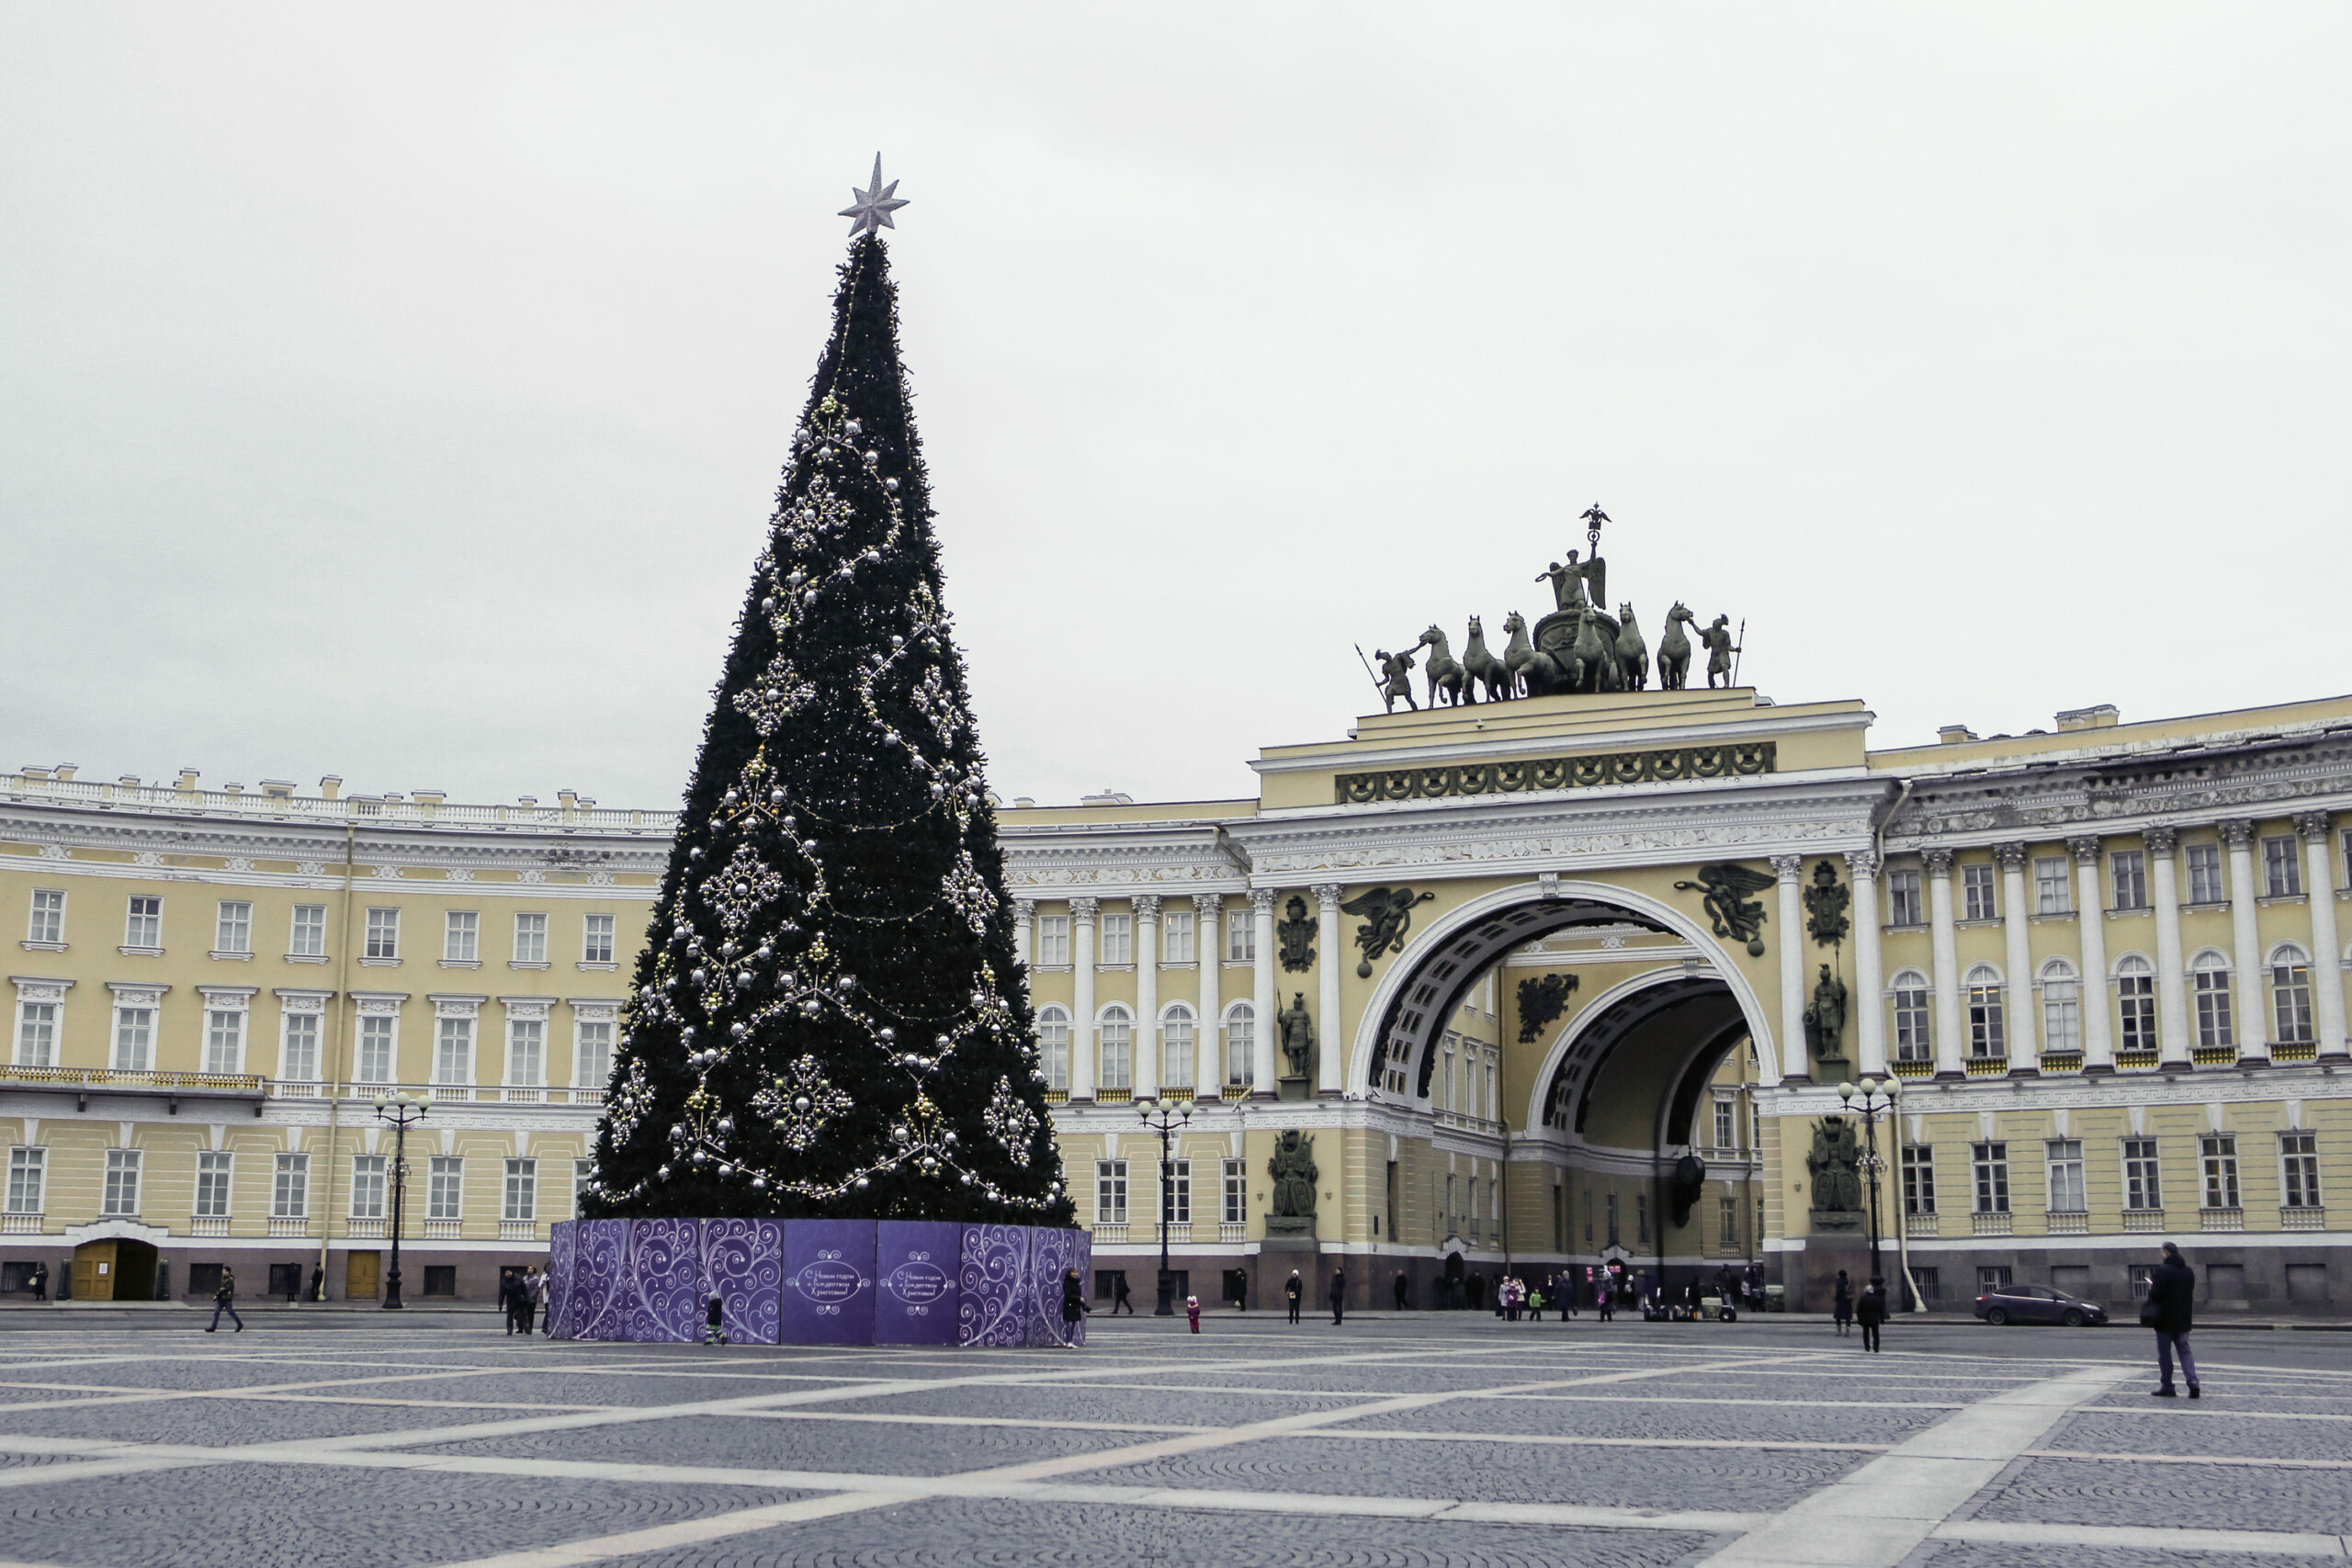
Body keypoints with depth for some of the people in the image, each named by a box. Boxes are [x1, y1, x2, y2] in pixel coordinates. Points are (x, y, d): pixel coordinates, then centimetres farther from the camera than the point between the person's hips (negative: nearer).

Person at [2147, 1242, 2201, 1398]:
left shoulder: (2162, 1271, -16)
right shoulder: (2189, 1272, 6)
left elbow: (2155, 1294, -20)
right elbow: (2190, 1293, 16)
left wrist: (2151, 1288, 2)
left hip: (2165, 1320, -5)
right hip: (2183, 1320, 5)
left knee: (2164, 1353, 5)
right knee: (2184, 1350, 9)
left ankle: (2167, 1387, 8)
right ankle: (2193, 1381, -9)